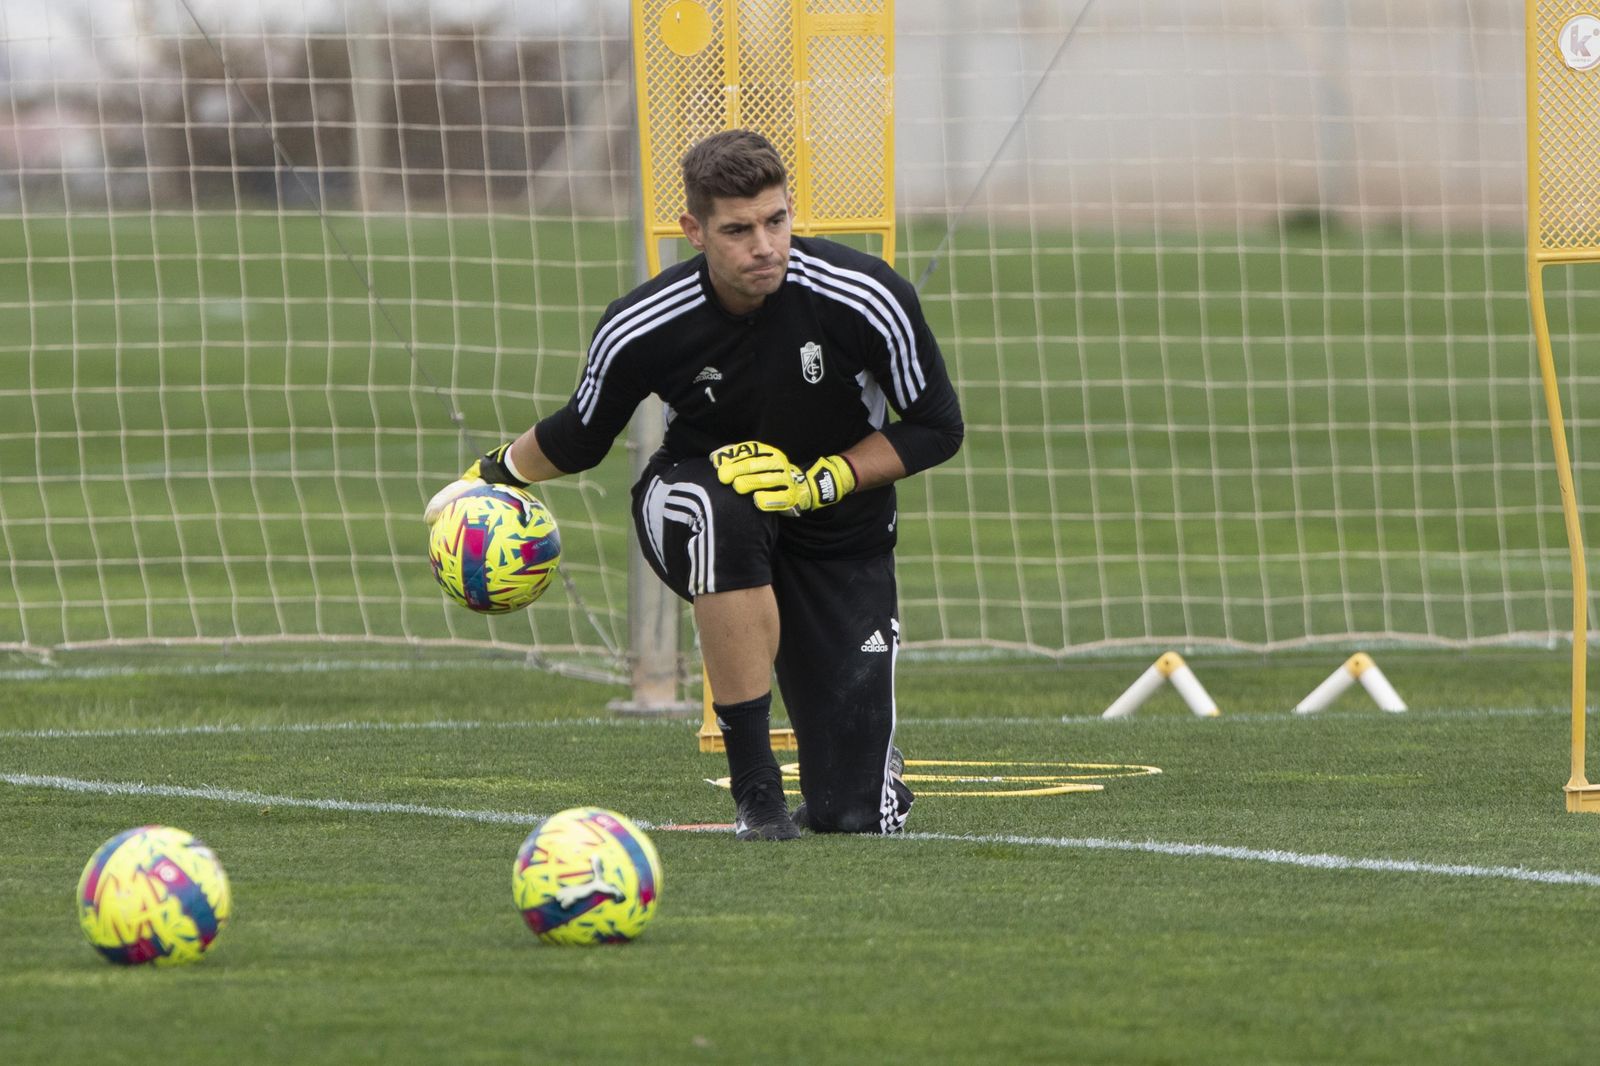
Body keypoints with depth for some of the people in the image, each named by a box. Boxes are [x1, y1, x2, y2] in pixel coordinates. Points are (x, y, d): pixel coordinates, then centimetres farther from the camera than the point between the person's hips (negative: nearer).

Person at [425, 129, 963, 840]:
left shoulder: (867, 298, -22)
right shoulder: (642, 329, -20)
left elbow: (937, 429, -9)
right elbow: (579, 438, 3)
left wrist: (823, 481, -20)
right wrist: (494, 476, 3)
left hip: (837, 532, 0)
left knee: (857, 813, -12)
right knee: (723, 508, -43)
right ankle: (755, 789, -31)